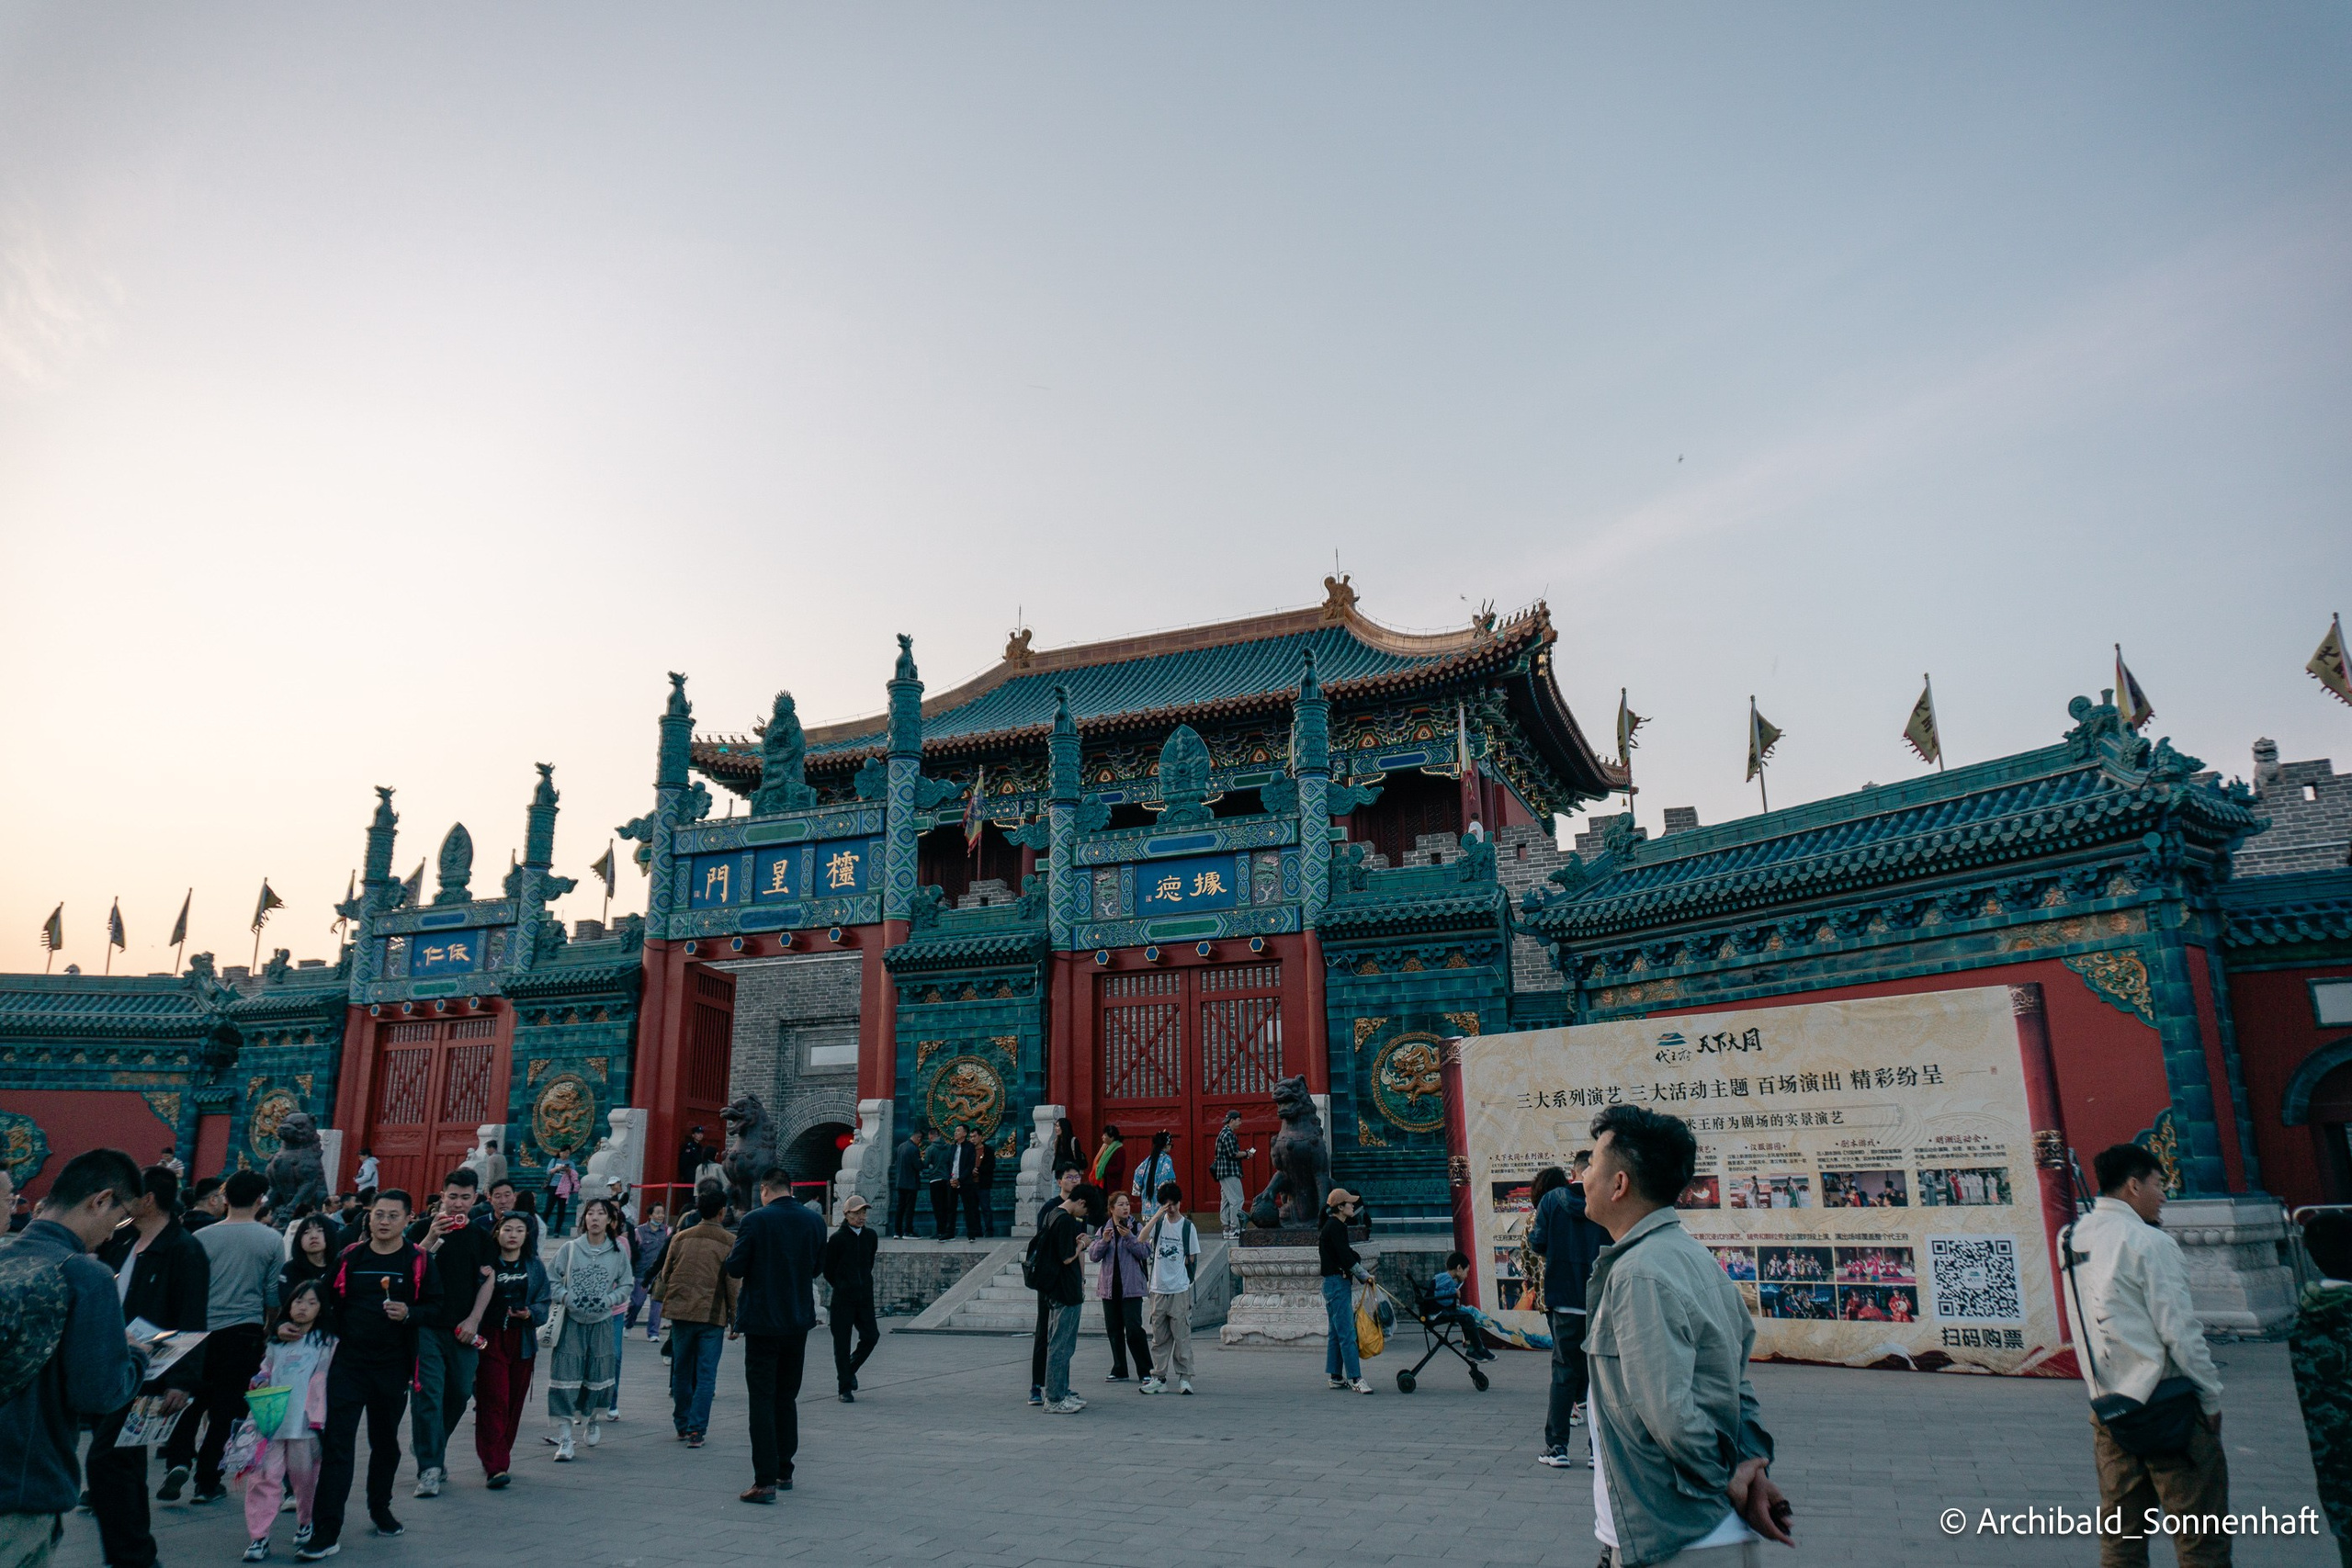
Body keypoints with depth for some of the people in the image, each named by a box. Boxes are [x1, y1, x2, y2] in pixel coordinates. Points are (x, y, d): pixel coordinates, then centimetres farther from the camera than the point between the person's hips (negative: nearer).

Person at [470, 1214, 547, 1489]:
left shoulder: (535, 1266, 8)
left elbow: (544, 1302, 5)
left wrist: (530, 1314, -14)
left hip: (522, 1341, 3)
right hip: (490, 1340, -3)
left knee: (515, 1402, 9)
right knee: (494, 1401, -10)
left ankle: (500, 1458, 24)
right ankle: (495, 1467, -11)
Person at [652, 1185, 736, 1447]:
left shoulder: (681, 1237, 5)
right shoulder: (730, 1242, -5)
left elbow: (666, 1273, 12)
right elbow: (733, 1283, -4)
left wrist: (664, 1301, 28)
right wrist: (736, 1319, 2)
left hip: (680, 1311, 3)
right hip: (712, 1316, -3)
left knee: (681, 1372, 17)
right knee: (705, 1376, 2)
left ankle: (682, 1424, 26)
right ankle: (696, 1430, -4)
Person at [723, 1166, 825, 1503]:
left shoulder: (756, 1220, -13)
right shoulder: (814, 1220, 1)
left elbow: (735, 1268, -10)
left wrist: (735, 1250, 10)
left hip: (763, 1321, -5)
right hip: (799, 1322, 5)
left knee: (762, 1400, -1)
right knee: (787, 1398, 17)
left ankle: (765, 1481, -4)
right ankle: (784, 1472, 24)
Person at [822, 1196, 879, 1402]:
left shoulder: (871, 1236, 6)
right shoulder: (837, 1238, -9)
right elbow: (828, 1270, 0)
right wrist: (842, 1288, 7)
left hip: (865, 1296, 4)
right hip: (842, 1299, -4)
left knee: (871, 1336, 0)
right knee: (842, 1342, 1)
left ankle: (849, 1370, 26)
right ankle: (845, 1388, 11)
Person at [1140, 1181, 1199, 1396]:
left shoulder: (1188, 1227, 0)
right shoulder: (1158, 1223, 5)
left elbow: (1192, 1259, 5)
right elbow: (1141, 1239, -13)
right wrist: (1157, 1215, -17)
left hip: (1180, 1290, -2)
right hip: (1158, 1289, 3)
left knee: (1182, 1336, -2)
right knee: (1159, 1337, 8)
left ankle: (1184, 1378, 5)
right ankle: (1158, 1378, 14)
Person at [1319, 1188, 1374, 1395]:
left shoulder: (1333, 1226, 17)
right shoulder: (1335, 1227, -15)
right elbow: (1345, 1257, -19)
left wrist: (1363, 1271, 4)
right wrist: (1365, 1276, -9)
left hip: (1335, 1283, 10)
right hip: (1337, 1283, -10)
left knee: (1335, 1332, 13)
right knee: (1347, 1333, -11)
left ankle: (1336, 1377, 17)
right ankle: (1355, 1378, -12)